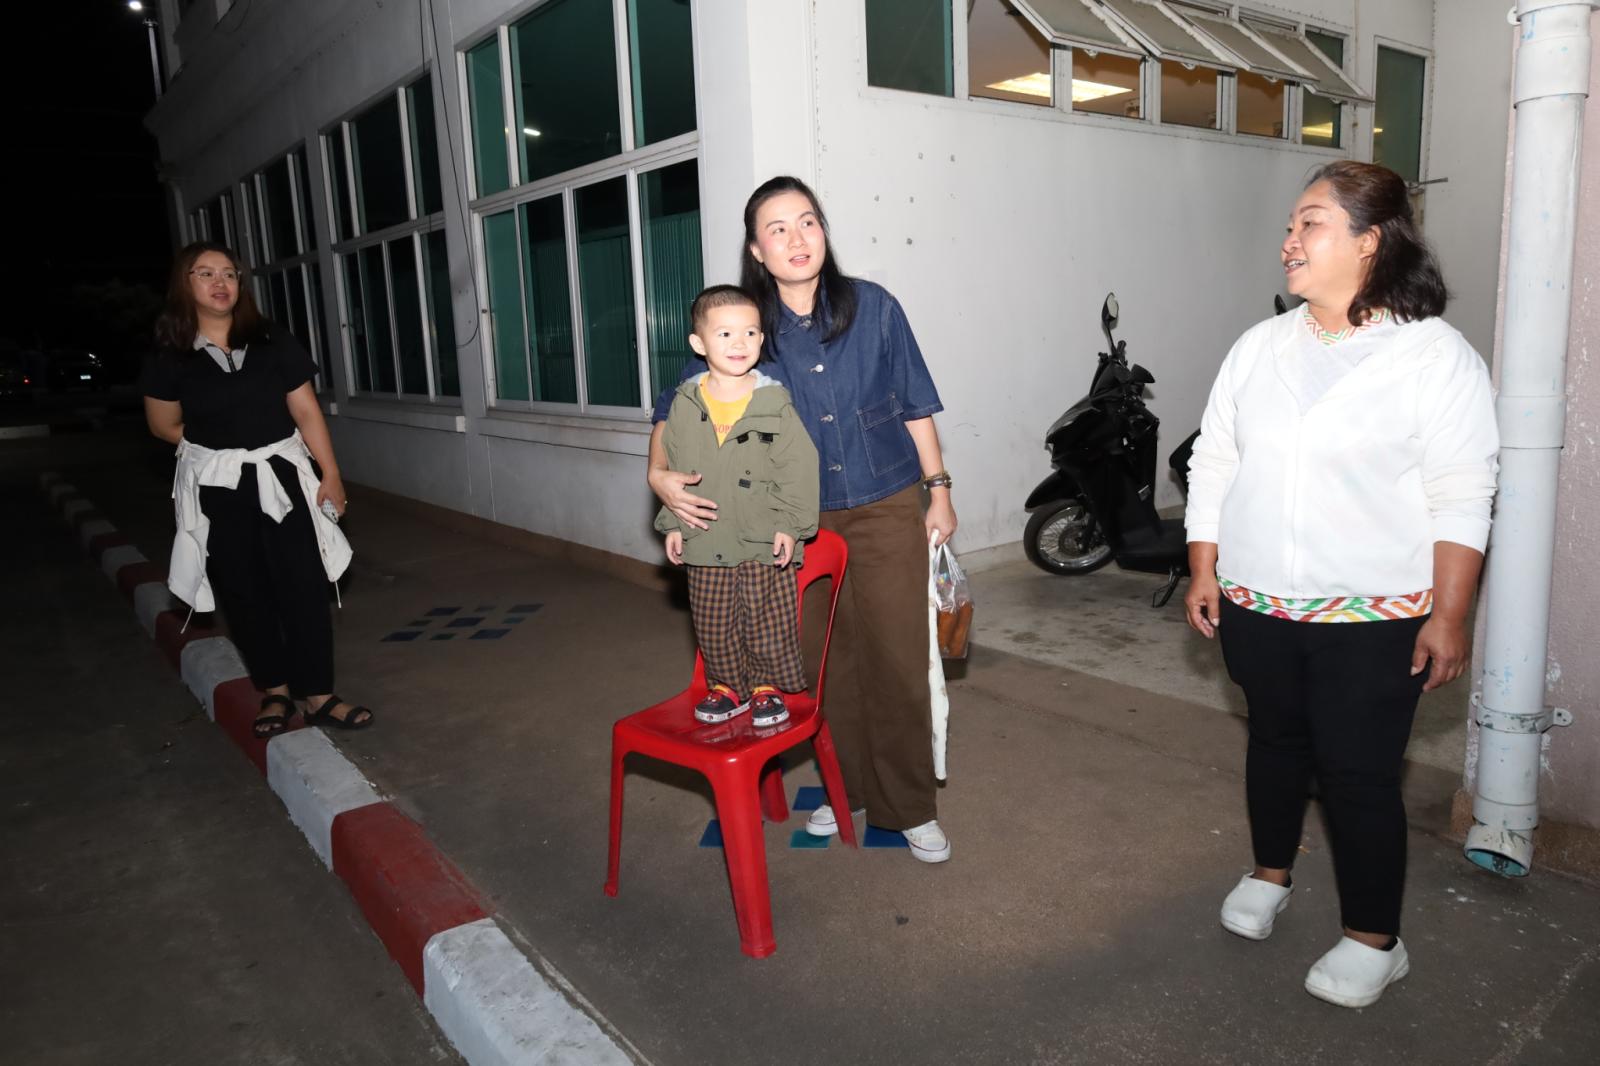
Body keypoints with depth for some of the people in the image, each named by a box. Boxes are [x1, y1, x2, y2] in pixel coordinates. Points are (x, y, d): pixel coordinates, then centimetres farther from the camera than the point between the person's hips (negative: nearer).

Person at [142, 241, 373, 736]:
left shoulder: (273, 343, -3)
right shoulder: (170, 357, -4)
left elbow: (306, 412, -3)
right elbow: (165, 425, 8)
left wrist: (331, 474, -7)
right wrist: (220, 448, 10)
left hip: (282, 478, 0)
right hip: (217, 489, 0)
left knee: (303, 586, -3)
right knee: (244, 592, 7)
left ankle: (318, 695, 4)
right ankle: (275, 691, 20)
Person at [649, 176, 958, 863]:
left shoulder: (873, 308, -4)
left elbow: (915, 405, 4)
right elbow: (676, 407, 3)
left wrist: (938, 488, 5)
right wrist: (661, 474, -14)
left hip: (887, 510, -1)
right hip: (802, 523, 1)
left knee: (897, 659, 2)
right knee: (829, 662, 11)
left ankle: (911, 806, 19)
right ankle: (849, 789, 32)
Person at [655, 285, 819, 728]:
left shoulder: (774, 403, -7)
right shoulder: (685, 405, 1)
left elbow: (798, 467, -6)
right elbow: (670, 467, 8)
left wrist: (790, 525, -11)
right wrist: (673, 523, 6)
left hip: (764, 542, -3)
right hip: (705, 543, 3)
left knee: (767, 625, 7)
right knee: (713, 625, 13)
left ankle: (767, 688, 27)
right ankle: (727, 686, 32)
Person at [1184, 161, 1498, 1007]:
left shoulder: (1435, 355, -8)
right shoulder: (1260, 346, 5)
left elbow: (1461, 500, -10)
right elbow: (1213, 464, 7)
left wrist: (1449, 616, -12)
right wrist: (1203, 573, 4)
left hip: (1372, 620, -4)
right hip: (1256, 606, 5)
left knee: (1358, 771, 2)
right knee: (1274, 741, 19)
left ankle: (1374, 939, 22)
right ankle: (1270, 872, 41)